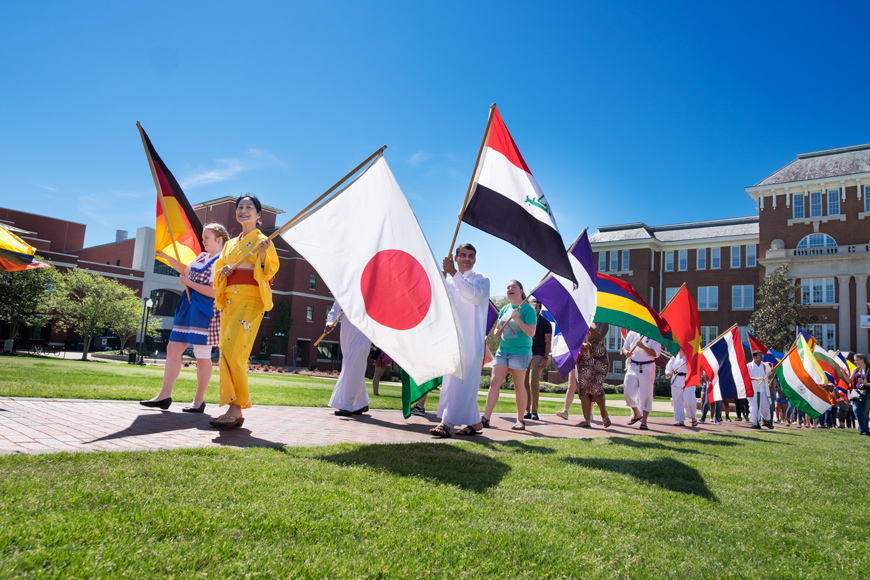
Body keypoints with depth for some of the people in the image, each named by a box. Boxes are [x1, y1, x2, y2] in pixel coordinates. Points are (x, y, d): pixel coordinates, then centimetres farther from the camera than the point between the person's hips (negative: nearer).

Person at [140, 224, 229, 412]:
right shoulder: (201, 257, 14)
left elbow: (214, 292, -22)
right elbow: (187, 271, 34)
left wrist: (188, 282, -13)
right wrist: (166, 257, 35)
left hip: (204, 312, -9)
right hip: (188, 308, 9)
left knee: (202, 356, -1)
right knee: (173, 348, 6)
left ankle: (199, 401, 9)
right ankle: (165, 395, 10)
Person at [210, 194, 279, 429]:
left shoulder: (263, 241, 3)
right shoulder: (231, 243, 21)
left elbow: (269, 275, -3)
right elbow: (219, 270, 24)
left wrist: (262, 255, -20)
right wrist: (223, 271, 2)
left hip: (250, 301, -7)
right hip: (229, 300, 7)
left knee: (233, 351, -18)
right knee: (227, 353, 1)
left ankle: (236, 409, -14)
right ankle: (234, 410, 5)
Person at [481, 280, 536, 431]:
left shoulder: (528, 309, -4)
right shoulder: (504, 309, 15)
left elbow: (531, 333, -12)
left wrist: (517, 320, -22)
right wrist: (497, 332, 1)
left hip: (520, 352, -5)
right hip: (502, 351, 6)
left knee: (519, 386, 1)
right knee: (494, 382, -4)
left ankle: (520, 420, 12)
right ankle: (486, 417, -6)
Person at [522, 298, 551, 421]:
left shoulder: (545, 323, 4)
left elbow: (548, 342, -1)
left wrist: (545, 358, -11)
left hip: (538, 355, -4)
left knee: (534, 381, -15)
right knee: (525, 382, 1)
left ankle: (534, 411, -9)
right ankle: (528, 410, 7)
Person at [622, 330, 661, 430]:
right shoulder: (632, 333, 8)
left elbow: (656, 354, -11)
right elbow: (625, 347, 17)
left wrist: (643, 347, -24)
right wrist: (626, 352, -7)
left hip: (647, 368, -4)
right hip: (632, 367, 4)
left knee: (646, 394, -3)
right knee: (628, 390, -2)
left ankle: (644, 421, 8)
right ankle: (636, 414, 23)